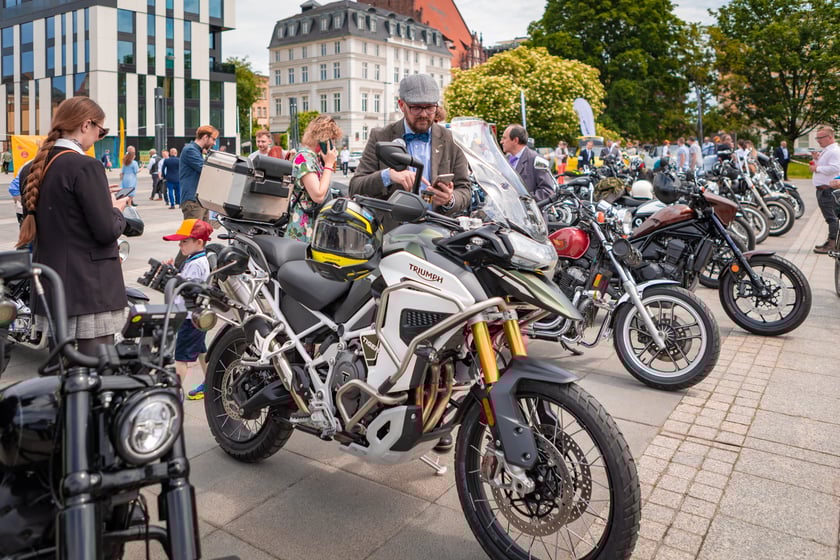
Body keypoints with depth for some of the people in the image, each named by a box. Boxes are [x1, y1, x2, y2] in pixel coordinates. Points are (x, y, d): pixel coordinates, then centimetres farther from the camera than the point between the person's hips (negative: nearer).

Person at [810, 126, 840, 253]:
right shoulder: (825, 151, 19)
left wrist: (817, 168, -18)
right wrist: (816, 160, 10)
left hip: (829, 189, -11)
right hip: (822, 189, 11)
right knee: (830, 217, 15)